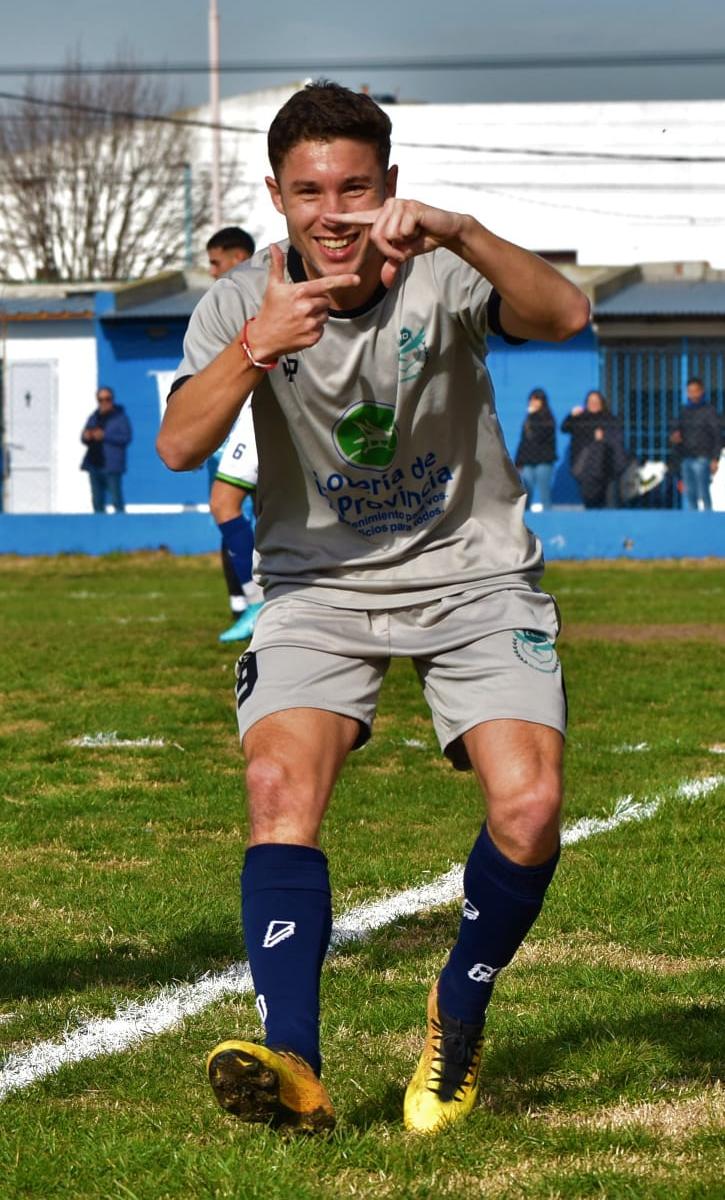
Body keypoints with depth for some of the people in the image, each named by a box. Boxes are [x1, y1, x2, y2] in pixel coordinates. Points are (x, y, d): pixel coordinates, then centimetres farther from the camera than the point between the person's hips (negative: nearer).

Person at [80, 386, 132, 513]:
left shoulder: (120, 417, -2)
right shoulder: (94, 418, 17)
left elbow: (126, 437, -12)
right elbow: (84, 438, 21)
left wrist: (105, 436, -19)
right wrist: (86, 437, -4)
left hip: (111, 466, -7)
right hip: (94, 464, 7)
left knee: (116, 500, -12)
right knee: (97, 501, 10)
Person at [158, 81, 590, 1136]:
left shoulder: (442, 276, -11)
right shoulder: (243, 303, -8)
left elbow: (565, 316, -30)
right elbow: (179, 447, -21)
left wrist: (462, 233, -46)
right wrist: (253, 348, -39)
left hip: (473, 578, 0)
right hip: (318, 585, 1)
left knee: (529, 809, -17)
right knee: (281, 787, -24)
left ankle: (459, 1014, 11)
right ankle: (294, 1068, -32)